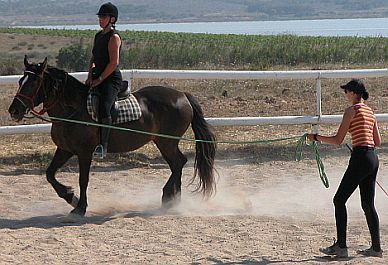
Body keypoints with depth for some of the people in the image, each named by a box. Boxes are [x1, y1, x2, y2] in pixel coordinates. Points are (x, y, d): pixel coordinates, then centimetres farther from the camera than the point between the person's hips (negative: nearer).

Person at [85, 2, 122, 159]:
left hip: (112, 79, -10)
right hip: (97, 78, 10)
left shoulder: (114, 37, -10)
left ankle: (103, 146, -28)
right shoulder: (98, 36, 16)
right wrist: (90, 76, 5)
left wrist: (99, 79, -15)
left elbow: (114, 62, -16)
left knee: (104, 108, -29)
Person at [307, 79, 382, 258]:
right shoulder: (370, 111, 16)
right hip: (373, 159, 8)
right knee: (368, 204, 12)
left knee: (339, 200, -1)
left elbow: (338, 140, -9)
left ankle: (341, 246, -5)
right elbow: (378, 142, 18)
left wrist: (316, 137, 2)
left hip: (360, 158, -8)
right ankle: (376, 248, 11)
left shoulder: (352, 110, -8)